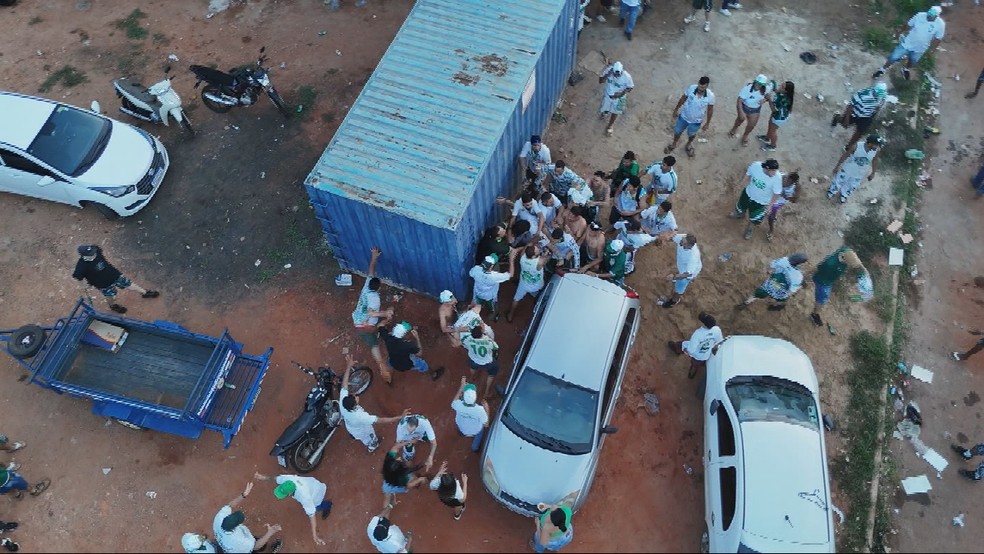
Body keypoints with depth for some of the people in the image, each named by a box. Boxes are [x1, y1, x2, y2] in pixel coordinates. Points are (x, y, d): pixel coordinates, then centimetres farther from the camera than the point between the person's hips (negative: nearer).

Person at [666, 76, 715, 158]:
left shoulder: (710, 96, -28)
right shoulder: (691, 88, -27)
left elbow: (710, 110, -11)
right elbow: (683, 99, -8)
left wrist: (707, 123, -1)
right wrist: (676, 109, 4)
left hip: (696, 121, 0)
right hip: (684, 116, 1)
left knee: (691, 134, 28)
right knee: (677, 131, 24)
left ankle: (688, 144, 62)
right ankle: (674, 144, 56)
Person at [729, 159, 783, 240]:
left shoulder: (777, 177, -36)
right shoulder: (755, 165, -31)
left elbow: (777, 193, -20)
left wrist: (770, 205, -11)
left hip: (761, 202, -3)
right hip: (748, 194, 3)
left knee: (754, 219, 20)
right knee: (740, 208, 32)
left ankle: (749, 229, 53)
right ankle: (740, 215, 69)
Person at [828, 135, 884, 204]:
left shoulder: (877, 150, -23)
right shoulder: (856, 146, -32)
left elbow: (875, 161, -4)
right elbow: (845, 156, -17)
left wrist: (873, 173, 8)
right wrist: (837, 166, -6)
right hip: (847, 170, -3)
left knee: (851, 187, 24)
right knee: (838, 182, 20)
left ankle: (844, 195, 54)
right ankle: (831, 191, 51)